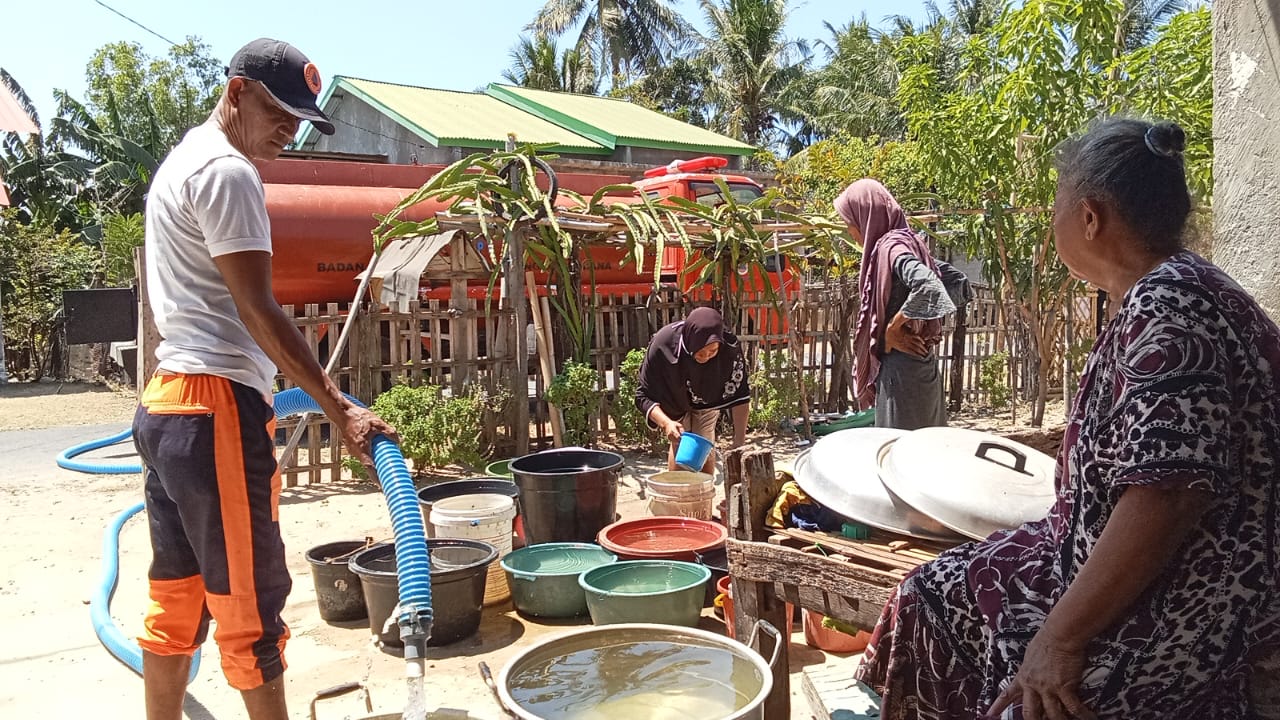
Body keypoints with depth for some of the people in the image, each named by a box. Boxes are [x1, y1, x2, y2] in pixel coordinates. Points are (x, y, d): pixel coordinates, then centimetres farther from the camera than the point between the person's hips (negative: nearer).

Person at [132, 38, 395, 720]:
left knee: (176, 596, 15)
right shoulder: (226, 172, -12)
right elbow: (257, 311, -19)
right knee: (249, 599, -2)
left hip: (164, 403, 10)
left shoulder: (183, 160, 20)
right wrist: (341, 411, -19)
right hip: (215, 407, -10)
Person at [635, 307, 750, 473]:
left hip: (708, 400, 1)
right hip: (674, 400, -1)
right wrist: (666, 422, -47)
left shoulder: (729, 347, -36)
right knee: (679, 445, -12)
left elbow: (739, 394, -25)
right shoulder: (662, 345, -39)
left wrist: (739, 440, -29)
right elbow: (644, 396, -30)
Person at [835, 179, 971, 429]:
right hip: (920, 364, 10)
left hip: (901, 368, -10)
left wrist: (894, 326, -20)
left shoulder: (892, 246, -16)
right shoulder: (908, 243, 11)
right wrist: (928, 324, 8)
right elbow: (958, 280, 15)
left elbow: (927, 286, -33)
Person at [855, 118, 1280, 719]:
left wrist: (1062, 636, -26)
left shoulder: (1166, 308, -26)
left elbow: (1167, 494, -32)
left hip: (1184, 607, -10)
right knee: (946, 592, 10)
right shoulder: (1167, 291, 6)